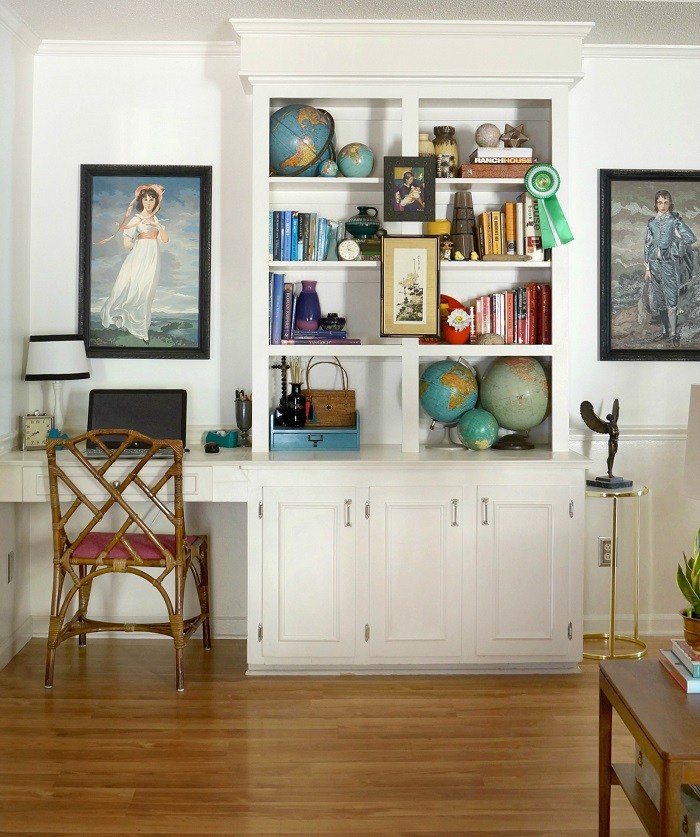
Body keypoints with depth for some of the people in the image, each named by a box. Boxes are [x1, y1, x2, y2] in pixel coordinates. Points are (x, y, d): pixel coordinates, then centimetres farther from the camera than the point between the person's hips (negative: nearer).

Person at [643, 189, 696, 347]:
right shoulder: (651, 222, 11)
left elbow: (691, 238, -8)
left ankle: (674, 333, -3)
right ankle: (666, 330, 19)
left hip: (669, 263, -4)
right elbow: (647, 245, 11)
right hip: (655, 263, 4)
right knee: (659, 299, 7)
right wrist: (647, 267, 7)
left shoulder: (675, 220, 0)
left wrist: (673, 244, -8)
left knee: (671, 299, -8)